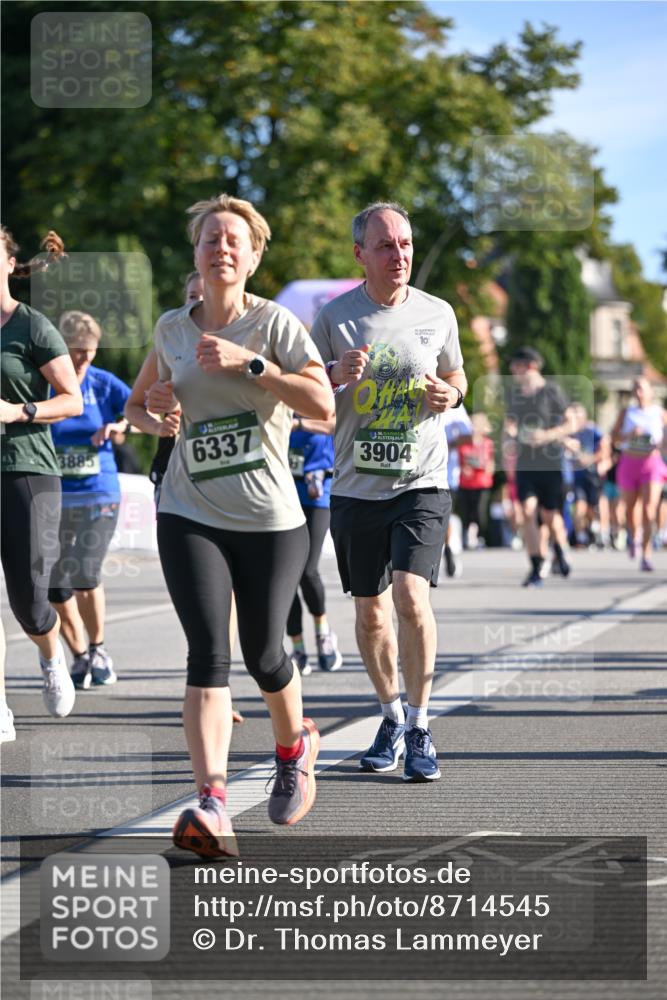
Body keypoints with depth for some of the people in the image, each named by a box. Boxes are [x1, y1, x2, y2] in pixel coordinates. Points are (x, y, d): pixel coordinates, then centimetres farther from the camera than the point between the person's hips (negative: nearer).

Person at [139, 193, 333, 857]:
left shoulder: (274, 324, -5)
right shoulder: (171, 328, 8)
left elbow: (323, 406, -16)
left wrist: (249, 362, -21)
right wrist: (160, 404, 3)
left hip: (270, 520, -2)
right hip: (190, 516, 2)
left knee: (263, 654, 7)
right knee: (208, 652, -14)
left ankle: (294, 746, 40)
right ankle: (210, 804, -25)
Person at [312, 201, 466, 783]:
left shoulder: (437, 314, 2)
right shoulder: (334, 317, -1)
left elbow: (456, 376, 18)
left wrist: (450, 394, -5)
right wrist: (337, 377, -16)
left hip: (421, 483, -1)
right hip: (357, 488, 1)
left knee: (411, 596, -19)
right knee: (370, 613, 9)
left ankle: (420, 730, -7)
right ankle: (392, 717, 31)